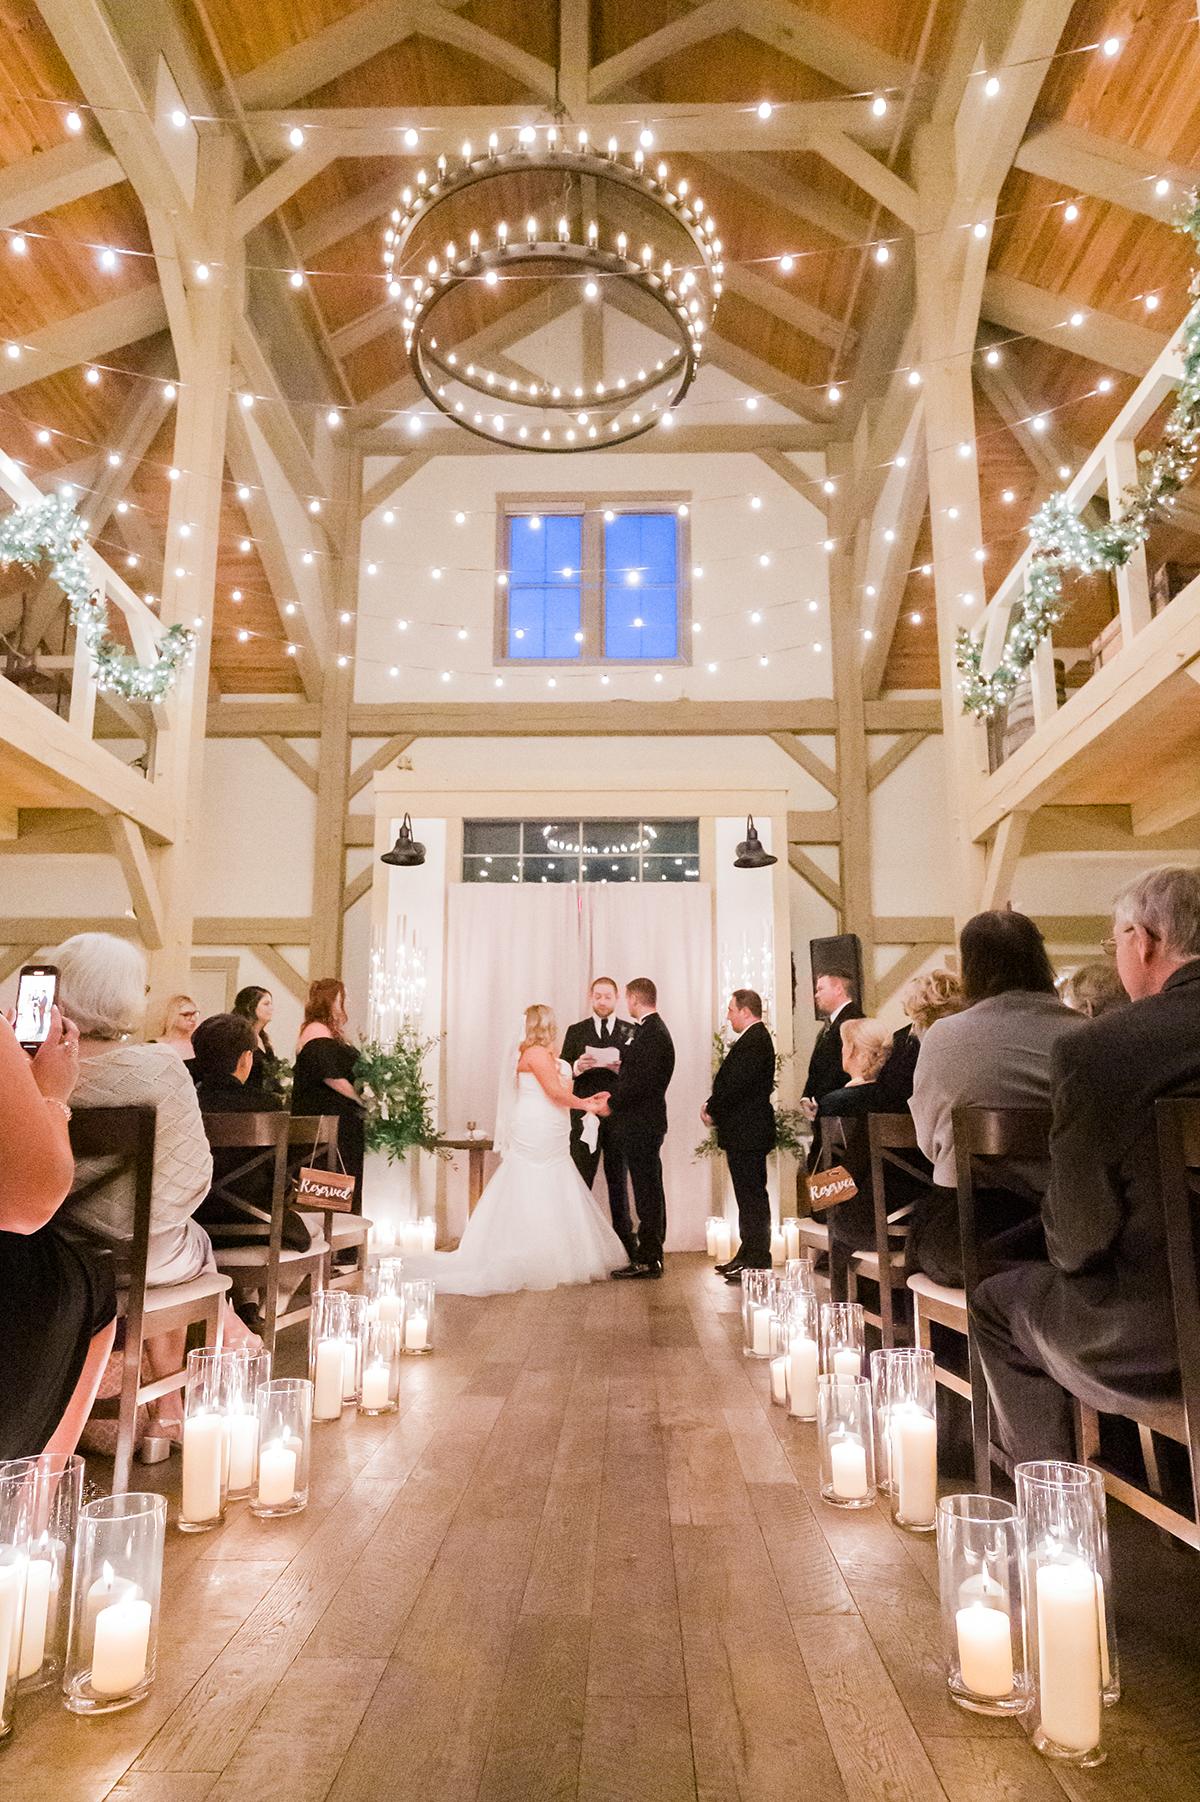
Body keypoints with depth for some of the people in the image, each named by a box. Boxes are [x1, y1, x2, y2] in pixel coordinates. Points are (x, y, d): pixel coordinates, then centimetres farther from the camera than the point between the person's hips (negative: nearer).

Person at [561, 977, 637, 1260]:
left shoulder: (631, 1032, 7)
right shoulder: (576, 1031, 8)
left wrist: (621, 1068, -17)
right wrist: (577, 1067, -17)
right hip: (585, 1115, 0)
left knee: (619, 1180, 9)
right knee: (580, 1180, -1)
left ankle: (624, 1236, 16)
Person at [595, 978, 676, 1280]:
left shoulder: (652, 1033, -18)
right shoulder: (651, 1029, 15)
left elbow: (642, 1082, -23)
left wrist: (613, 1104, -11)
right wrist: (614, 1095, 10)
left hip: (642, 1124, -10)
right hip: (643, 1122, 10)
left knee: (647, 1190, -4)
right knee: (649, 1189, 14)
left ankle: (648, 1260, 3)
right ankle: (650, 1255, 23)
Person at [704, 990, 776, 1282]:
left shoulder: (753, 1041, -18)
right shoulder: (755, 1038, 16)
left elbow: (736, 1085, -23)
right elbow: (731, 1081, 17)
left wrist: (712, 1111, -10)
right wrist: (713, 1106, 5)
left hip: (747, 1133, -11)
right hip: (746, 1130, 11)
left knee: (752, 1196, -5)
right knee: (749, 1195, 16)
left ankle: (757, 1262, 1)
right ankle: (748, 1255, 25)